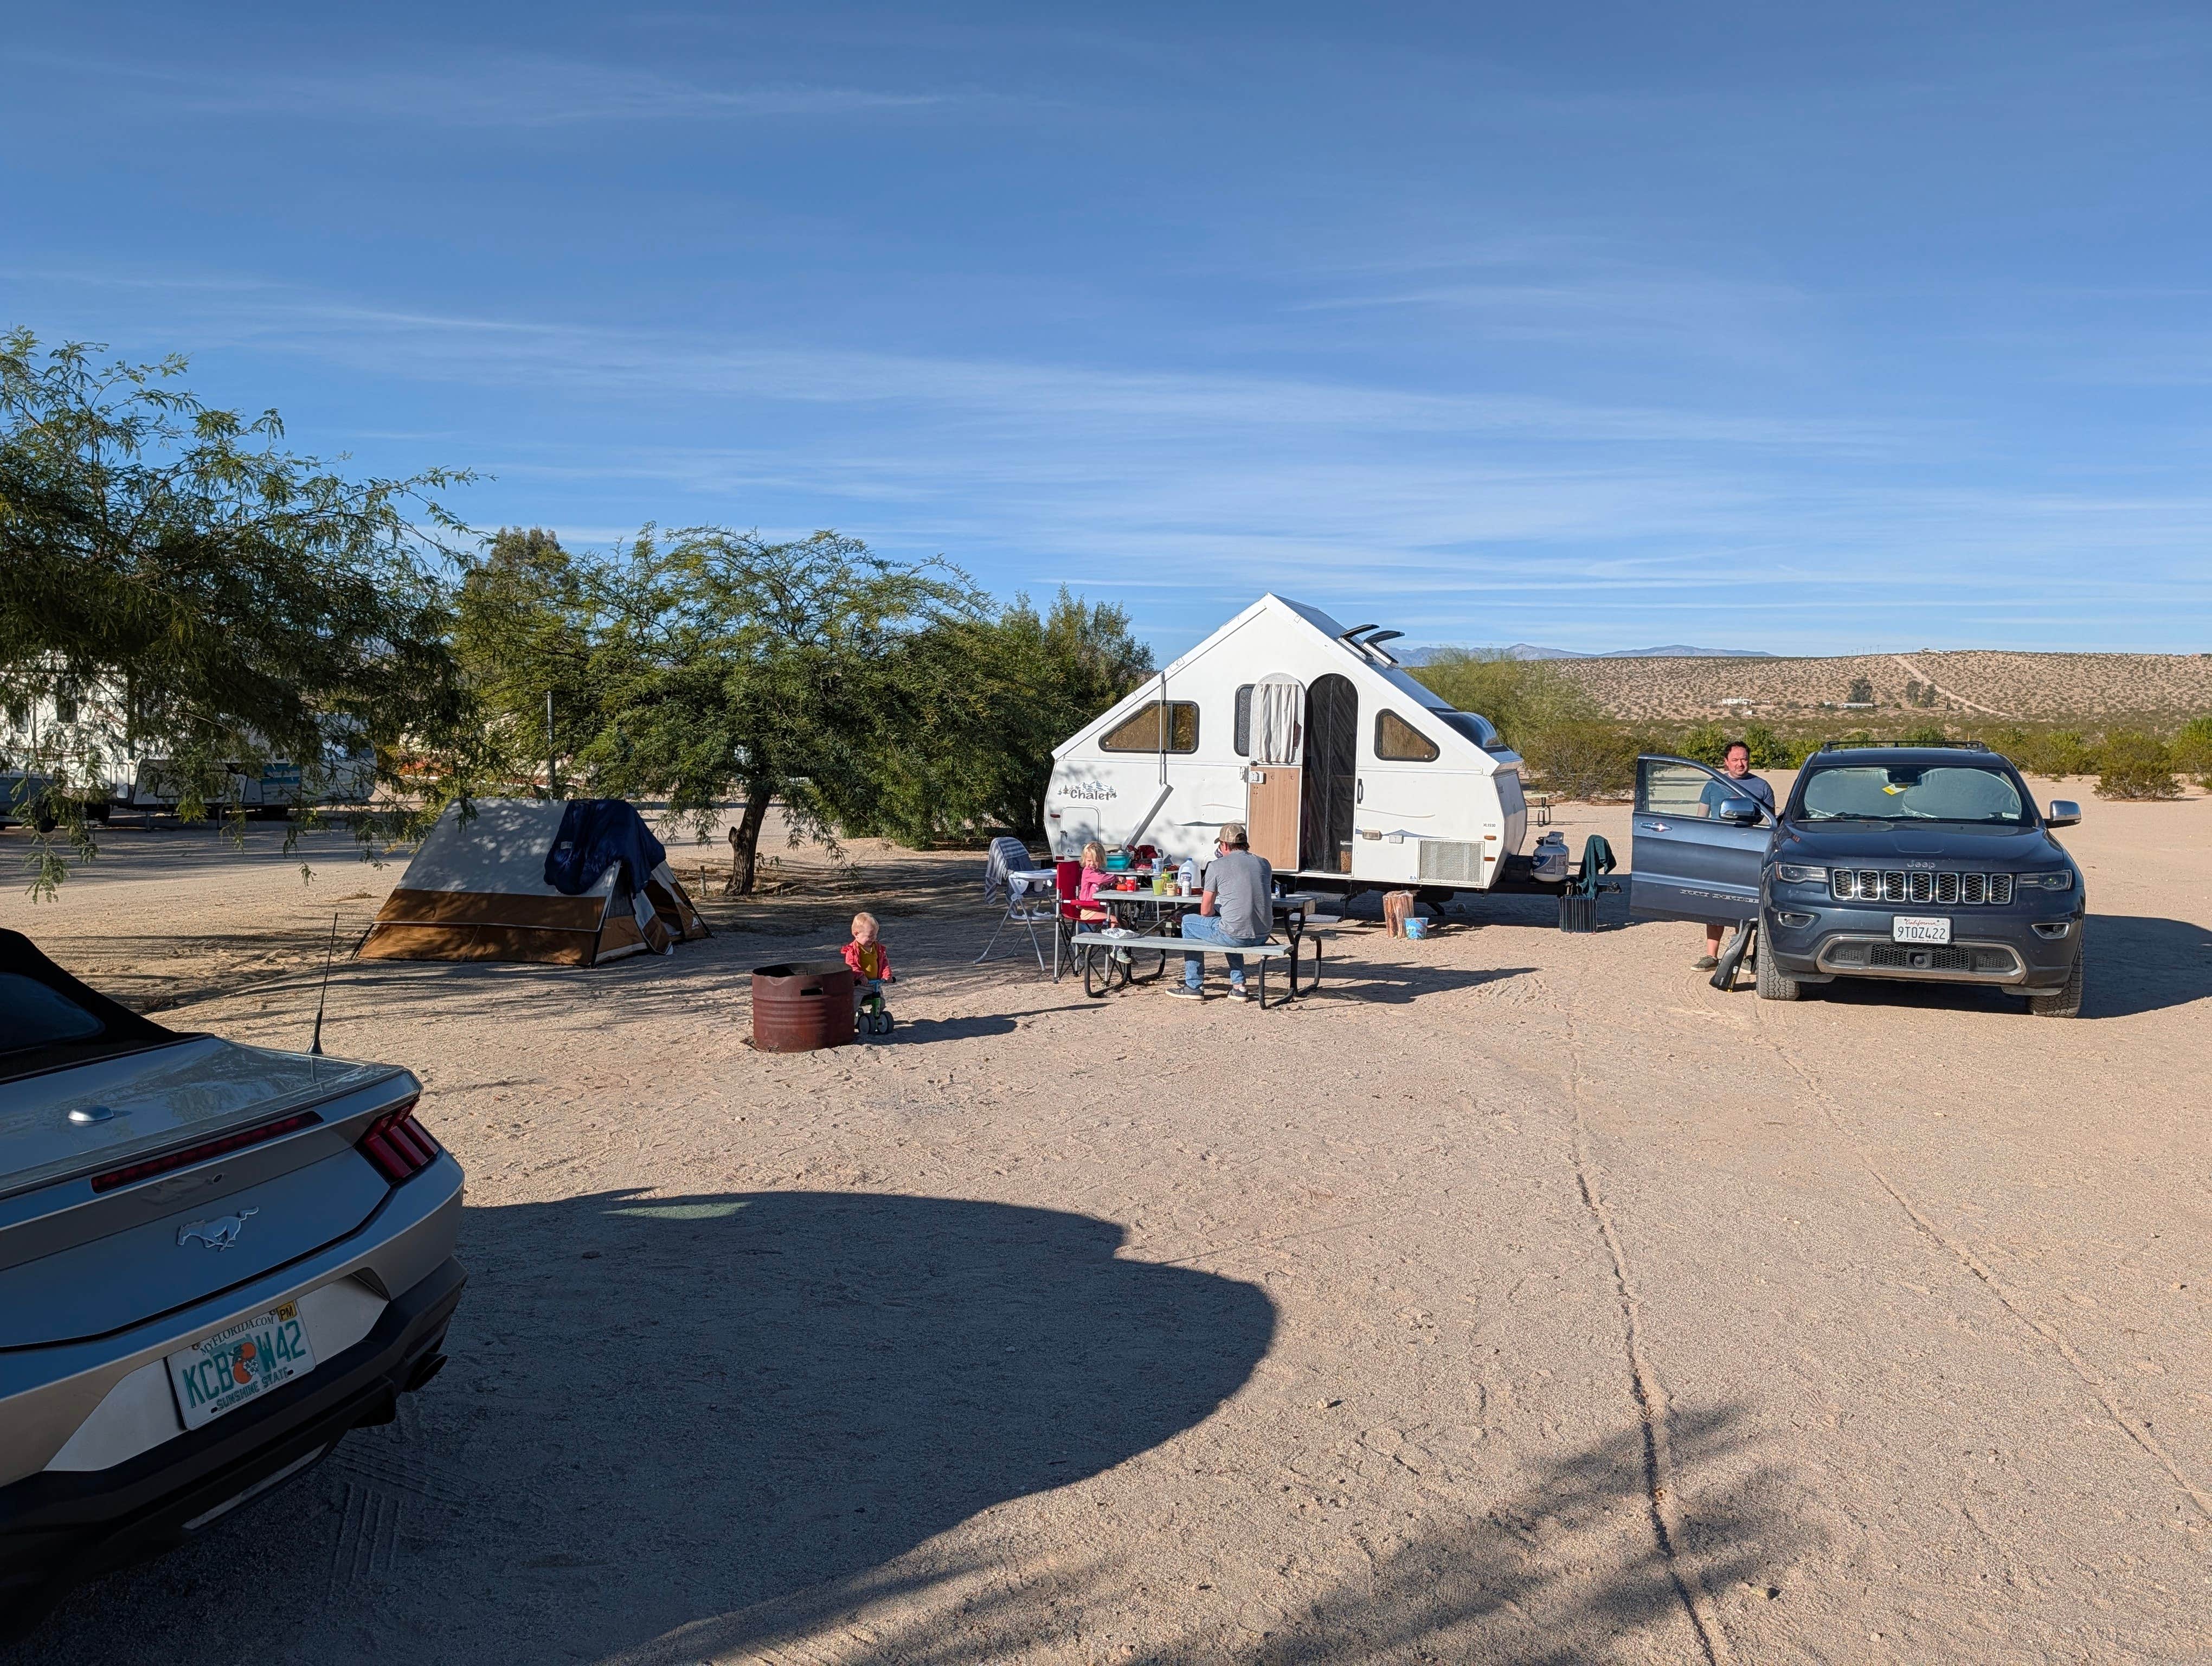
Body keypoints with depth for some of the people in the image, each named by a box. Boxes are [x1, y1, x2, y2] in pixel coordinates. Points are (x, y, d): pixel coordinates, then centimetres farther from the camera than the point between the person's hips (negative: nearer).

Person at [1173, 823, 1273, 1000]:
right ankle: (1238, 985, 31)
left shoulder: (1217, 866, -4)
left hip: (1236, 936, -6)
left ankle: (1194, 986, 24)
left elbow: (1206, 911, 0)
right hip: (1262, 936, 6)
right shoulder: (1264, 864, 10)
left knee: (1189, 922, 20)